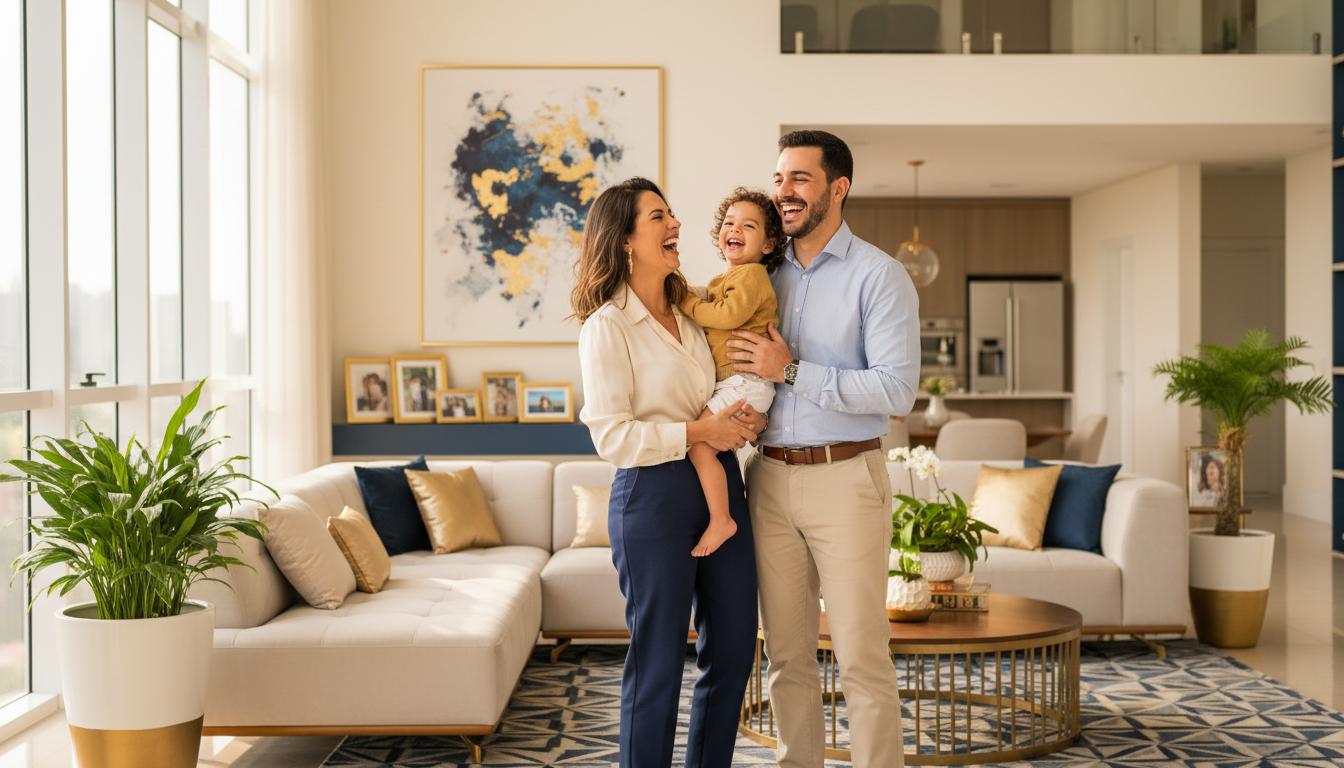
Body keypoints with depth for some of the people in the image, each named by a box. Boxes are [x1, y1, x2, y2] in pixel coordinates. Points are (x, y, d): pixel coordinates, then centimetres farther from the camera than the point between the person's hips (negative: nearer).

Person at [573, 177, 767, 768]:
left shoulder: (692, 313, 11)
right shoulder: (606, 327, -10)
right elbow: (612, 437, -16)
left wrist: (745, 422, 0)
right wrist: (698, 432, -19)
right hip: (653, 494, -7)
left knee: (733, 648, 13)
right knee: (657, 660, 2)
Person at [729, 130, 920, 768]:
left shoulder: (879, 276, -5)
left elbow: (896, 390, -15)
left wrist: (790, 370, -16)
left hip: (844, 479, -5)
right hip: (769, 477, 5)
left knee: (862, 656, -1)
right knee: (787, 653, 12)